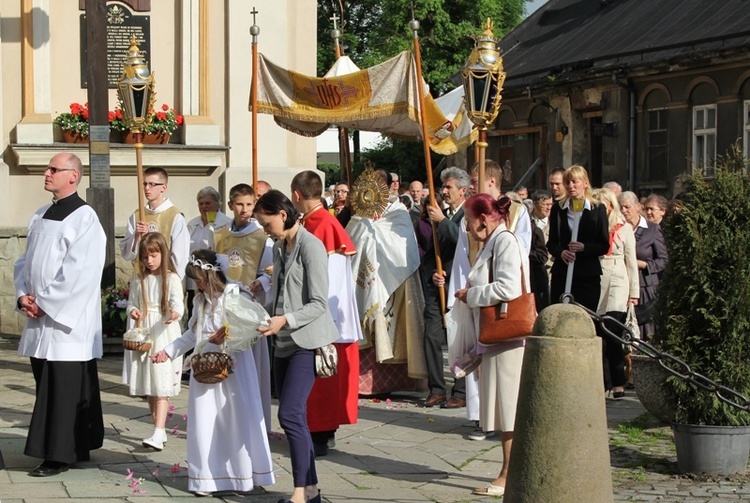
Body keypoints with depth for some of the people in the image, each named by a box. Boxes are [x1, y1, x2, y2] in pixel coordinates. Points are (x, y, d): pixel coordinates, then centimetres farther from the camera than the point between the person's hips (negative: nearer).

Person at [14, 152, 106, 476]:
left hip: (67, 322, -8)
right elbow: (24, 261, 17)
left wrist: (44, 303, -14)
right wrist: (24, 295, -1)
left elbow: (79, 273, -18)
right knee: (47, 385, 9)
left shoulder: (84, 218, -11)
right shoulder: (40, 216, 14)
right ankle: (74, 449, 18)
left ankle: (59, 456, 2)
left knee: (64, 389, -3)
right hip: (40, 320, 8)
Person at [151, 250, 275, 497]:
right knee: (204, 423, 4)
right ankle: (206, 478, 11)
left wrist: (227, 337, -27)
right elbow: (192, 334, 20)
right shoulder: (201, 300, 12)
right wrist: (168, 351, 18)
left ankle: (241, 473, 14)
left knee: (237, 419, 1)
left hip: (233, 369, -6)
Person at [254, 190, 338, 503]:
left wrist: (286, 320, -26)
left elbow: (319, 303, -16)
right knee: (295, 418, 7)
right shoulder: (279, 248, 15)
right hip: (284, 342, 9)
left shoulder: (310, 247, -12)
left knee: (290, 414, -16)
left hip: (307, 341, -9)